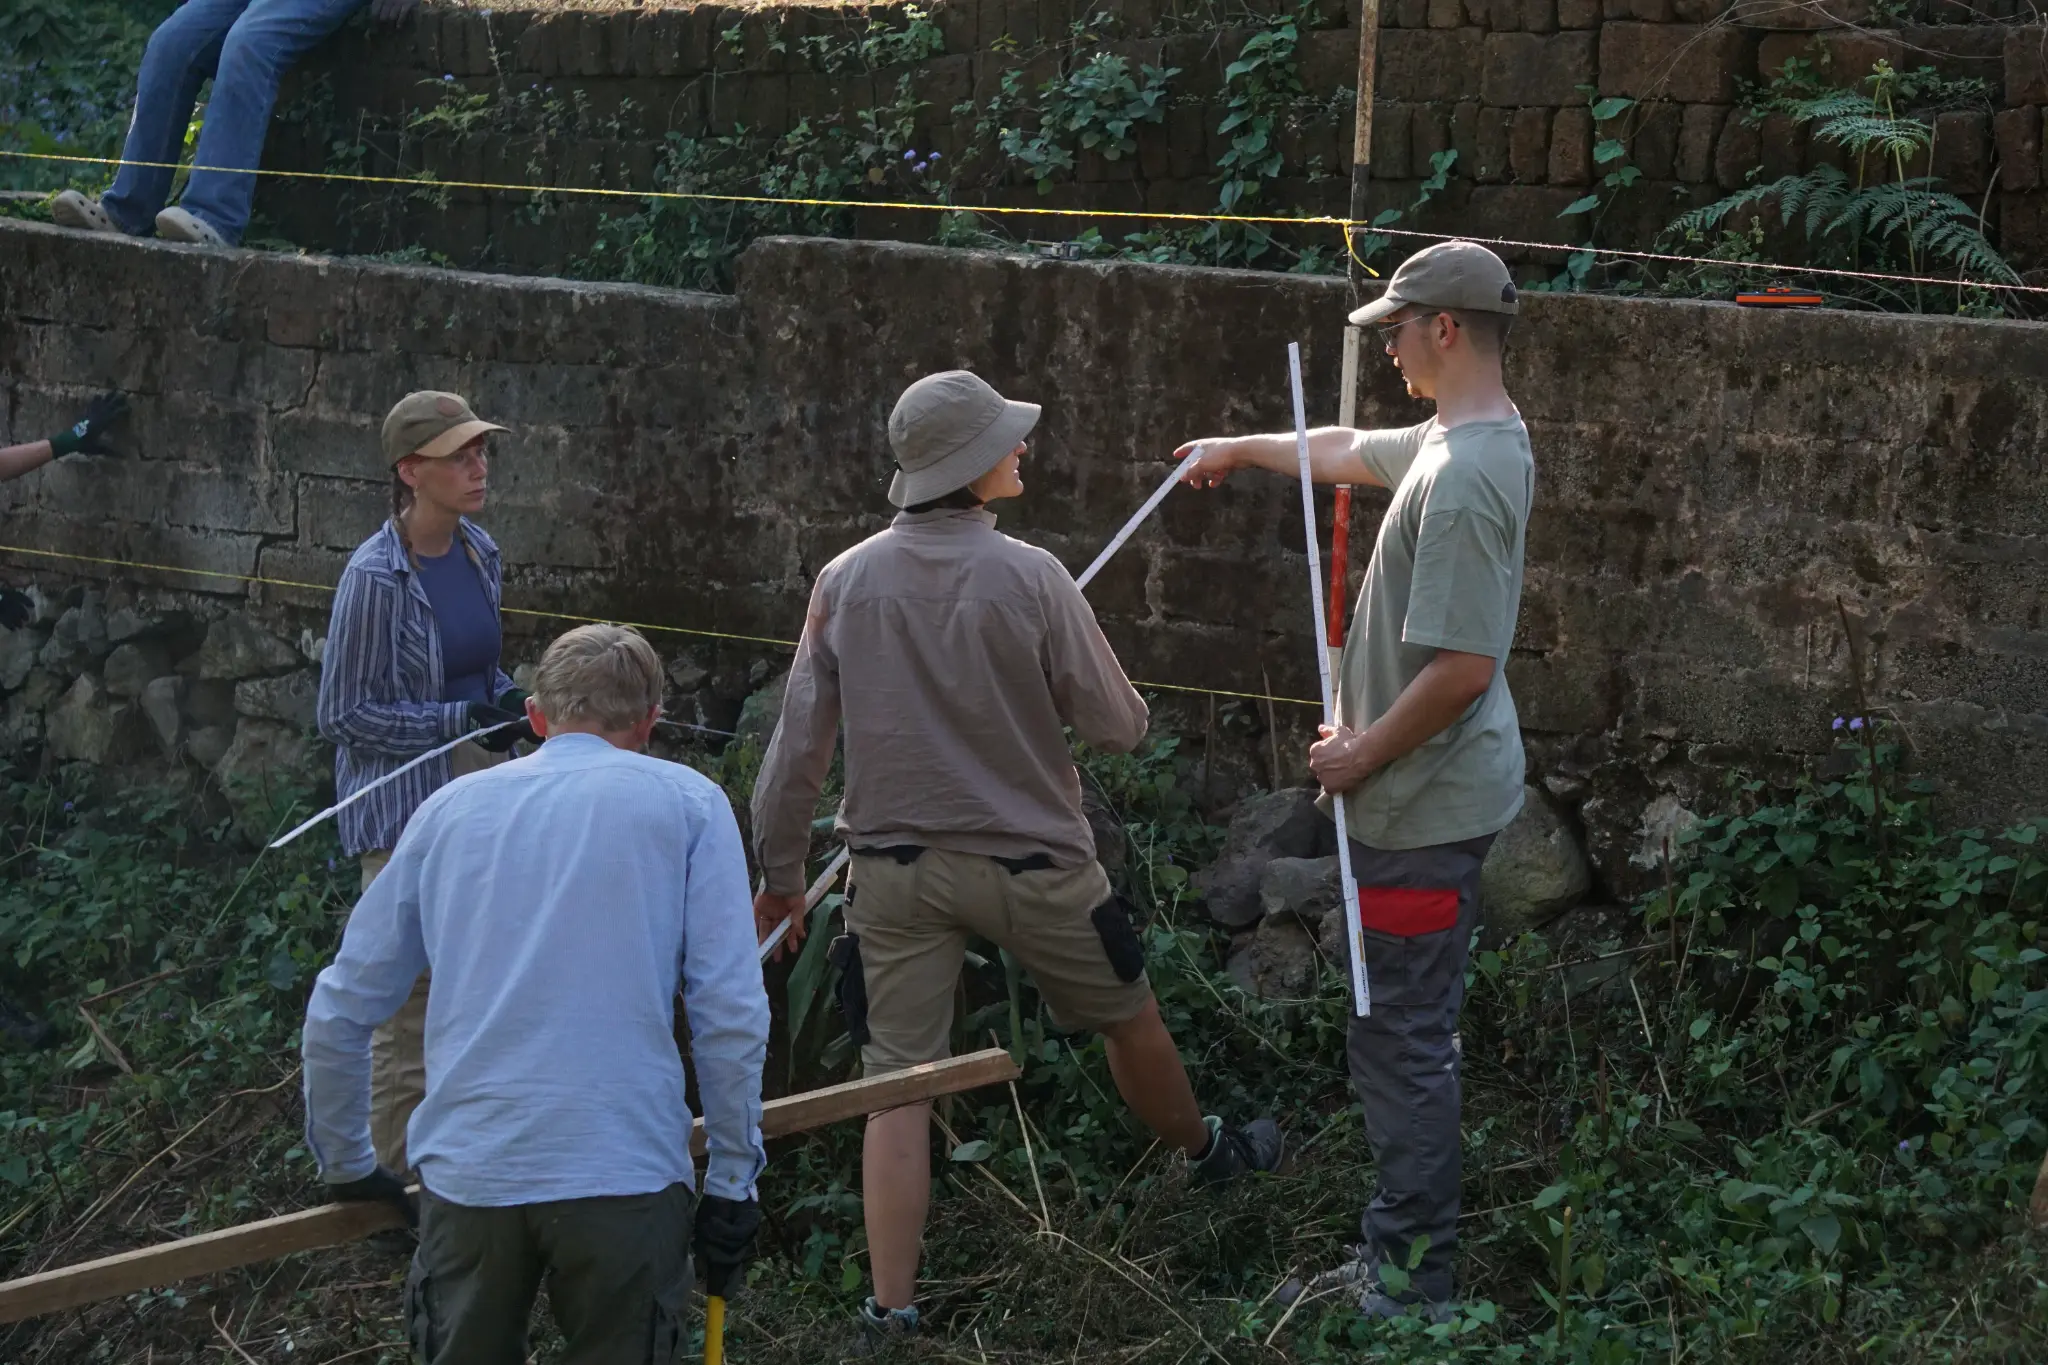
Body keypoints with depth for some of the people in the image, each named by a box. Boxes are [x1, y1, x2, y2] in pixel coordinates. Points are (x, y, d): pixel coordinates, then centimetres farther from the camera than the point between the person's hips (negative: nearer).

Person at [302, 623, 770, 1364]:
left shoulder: (450, 809, 14)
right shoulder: (687, 804, 5)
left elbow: (337, 1015, 15)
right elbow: (731, 1016, -3)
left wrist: (346, 1163, 27)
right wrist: (732, 1180, 4)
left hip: (467, 1178, 2)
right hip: (625, 1177, -2)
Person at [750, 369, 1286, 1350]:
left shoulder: (845, 582, -6)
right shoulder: (1030, 579, -16)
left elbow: (798, 746, -3)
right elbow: (1118, 727, -9)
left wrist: (781, 874, 9)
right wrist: (1103, 702, 14)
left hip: (895, 869, 2)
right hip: (1029, 862, -2)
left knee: (897, 1085, 4)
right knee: (1129, 1014, 24)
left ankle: (891, 1311, 1)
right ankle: (1203, 1151, 49)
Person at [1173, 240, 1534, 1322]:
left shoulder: (1464, 478, -23)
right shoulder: (1452, 442, 9)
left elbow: (1462, 669, -27)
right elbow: (1350, 453, 31)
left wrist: (1361, 755, -14)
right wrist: (1241, 450, 43)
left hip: (1426, 808, -10)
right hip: (1423, 798, 10)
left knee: (1402, 1042, -3)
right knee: (1399, 1037, 17)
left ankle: (1416, 1282, 6)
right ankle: (1391, 1249, 26)